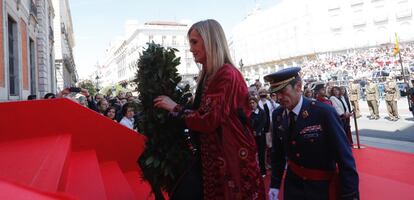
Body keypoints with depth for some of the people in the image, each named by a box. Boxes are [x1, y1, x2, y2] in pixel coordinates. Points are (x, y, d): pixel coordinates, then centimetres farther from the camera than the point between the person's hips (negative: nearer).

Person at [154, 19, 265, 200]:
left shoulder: (227, 74, -17)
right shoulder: (208, 75, 12)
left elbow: (209, 120, -21)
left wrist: (175, 108, -12)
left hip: (230, 157, -8)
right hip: (213, 157, 8)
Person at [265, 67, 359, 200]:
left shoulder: (324, 112, -22)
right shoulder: (277, 115, -7)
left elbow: (344, 156, -18)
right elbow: (278, 152, 3)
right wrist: (275, 184, 3)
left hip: (324, 186, -4)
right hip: (293, 183, 4)